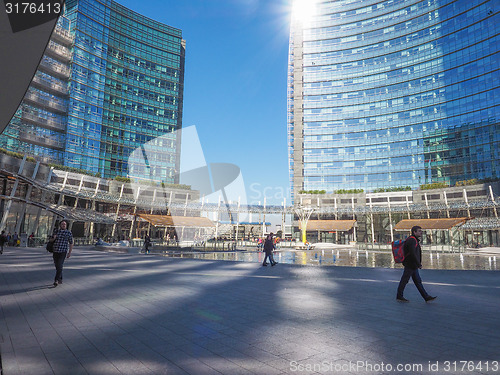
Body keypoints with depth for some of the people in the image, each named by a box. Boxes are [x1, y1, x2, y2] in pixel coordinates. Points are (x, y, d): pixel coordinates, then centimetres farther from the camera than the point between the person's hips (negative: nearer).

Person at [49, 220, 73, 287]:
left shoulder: (69, 233, -2)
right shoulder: (56, 231, 7)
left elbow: (71, 243, 0)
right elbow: (51, 240, 16)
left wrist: (69, 253, -5)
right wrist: (53, 238, -8)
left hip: (63, 251, -4)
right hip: (55, 251, 4)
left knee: (59, 266, -16)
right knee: (57, 266, 10)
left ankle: (56, 280, -14)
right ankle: (60, 280, 22)